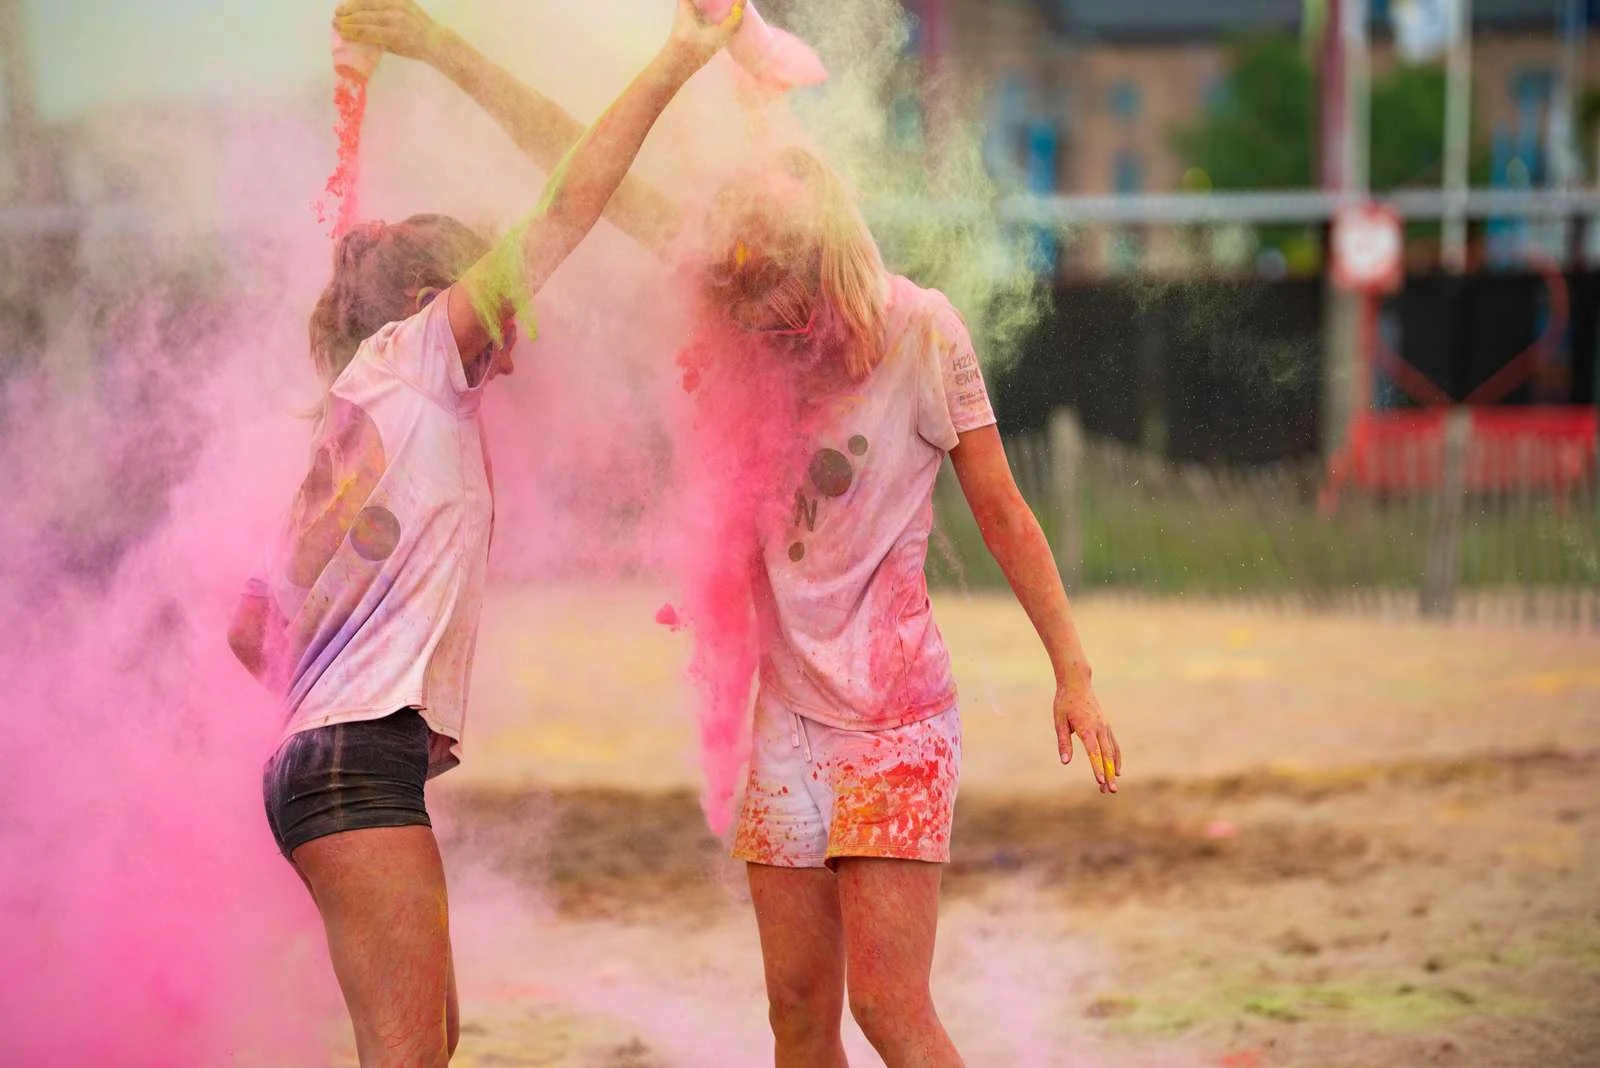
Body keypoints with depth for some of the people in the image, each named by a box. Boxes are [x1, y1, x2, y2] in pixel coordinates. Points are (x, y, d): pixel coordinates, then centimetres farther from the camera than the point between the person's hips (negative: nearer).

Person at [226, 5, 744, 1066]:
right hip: (361, 761, -10)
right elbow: (566, 213, -6)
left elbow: (250, 631, 24)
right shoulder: (410, 359, 1)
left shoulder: (360, 425, 23)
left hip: (323, 753, 10)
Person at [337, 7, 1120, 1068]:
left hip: (893, 710, -4)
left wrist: (1075, 674, -2)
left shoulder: (917, 329, -9)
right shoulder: (740, 309, 1)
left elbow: (1003, 514, -1)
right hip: (789, 707, 4)